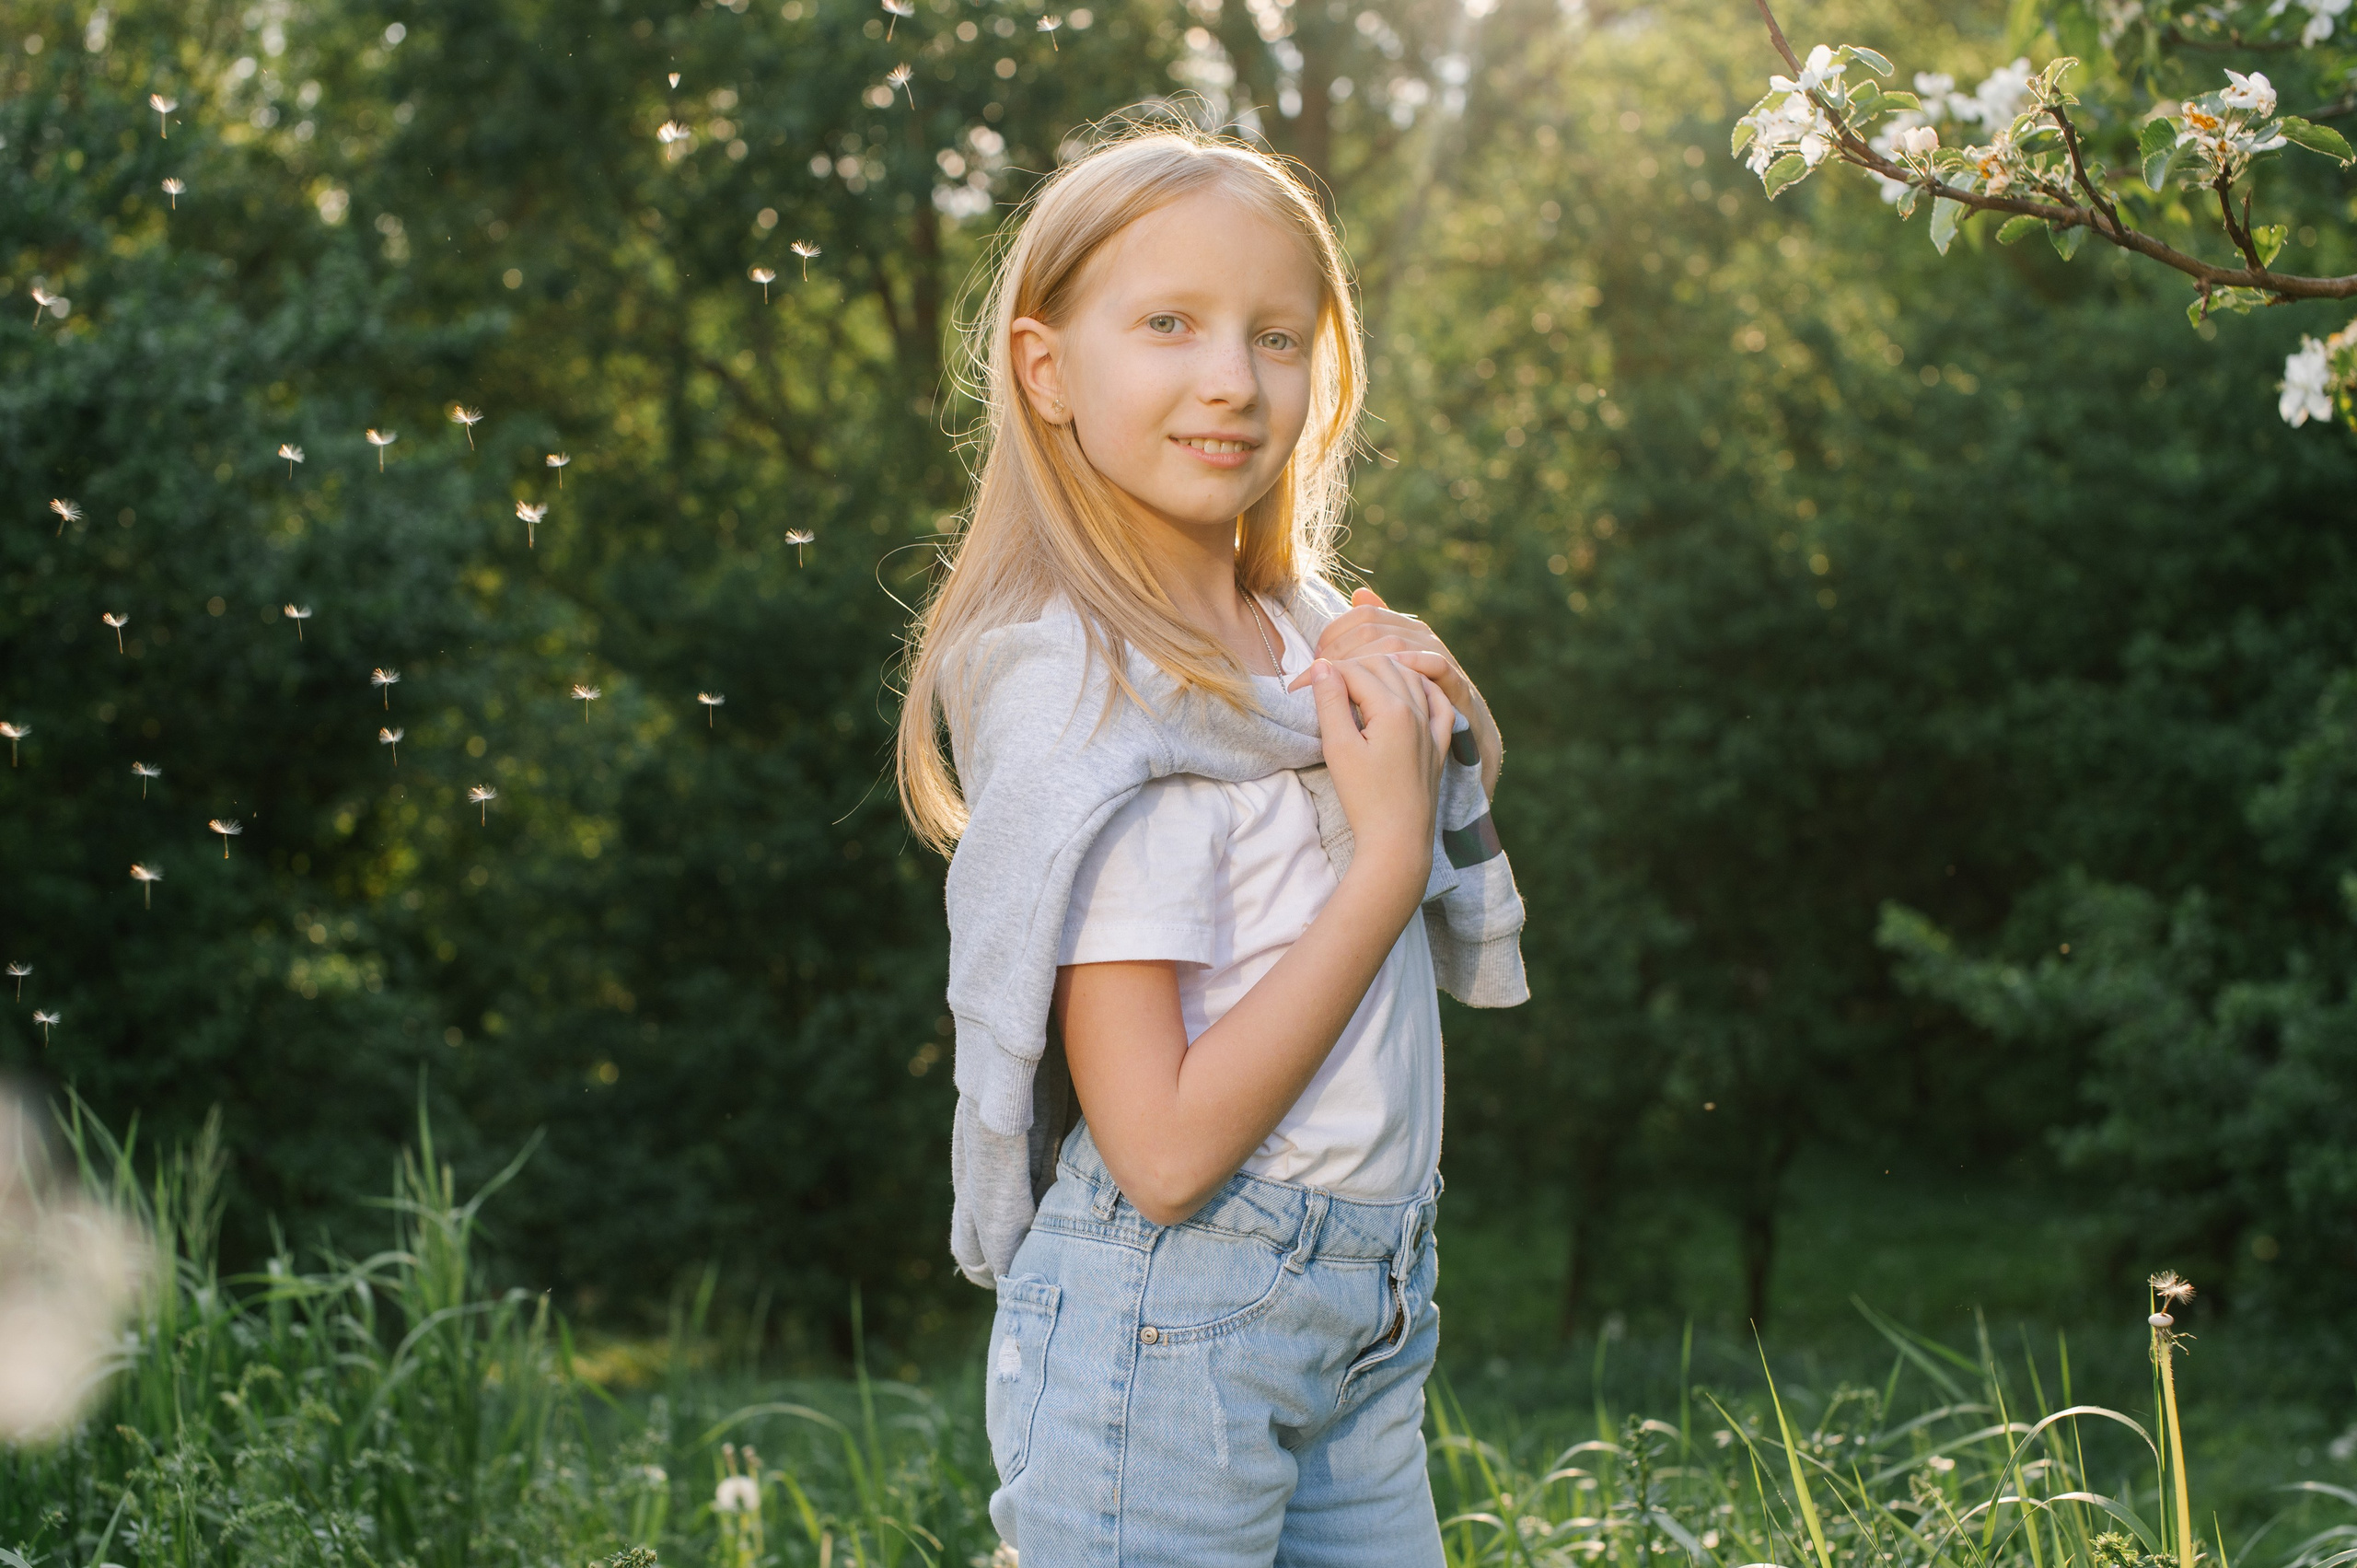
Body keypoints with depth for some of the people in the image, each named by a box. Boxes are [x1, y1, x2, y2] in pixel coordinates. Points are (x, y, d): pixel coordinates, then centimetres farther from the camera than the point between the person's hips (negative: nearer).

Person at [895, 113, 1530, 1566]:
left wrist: (1431, 724, -2)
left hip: (1365, 1316, 7)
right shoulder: (1083, 689, -16)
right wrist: (1388, 851, -17)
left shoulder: (1304, 640, 6)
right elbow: (1166, 1148, -21)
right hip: (1167, 1322, -7)